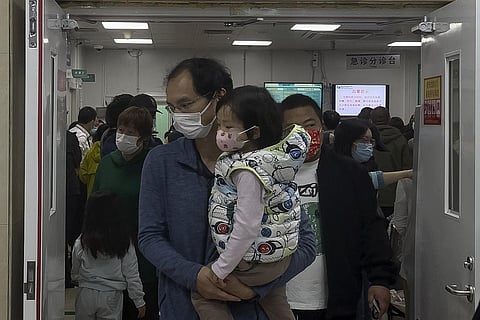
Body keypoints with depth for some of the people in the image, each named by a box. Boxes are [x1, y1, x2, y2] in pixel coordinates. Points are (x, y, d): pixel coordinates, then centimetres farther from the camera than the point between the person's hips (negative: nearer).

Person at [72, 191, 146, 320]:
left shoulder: (81, 242, -7)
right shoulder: (124, 243, -9)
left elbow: (74, 274, 5)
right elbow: (132, 275, -6)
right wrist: (139, 302, 3)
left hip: (86, 294, 1)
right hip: (112, 295, -1)